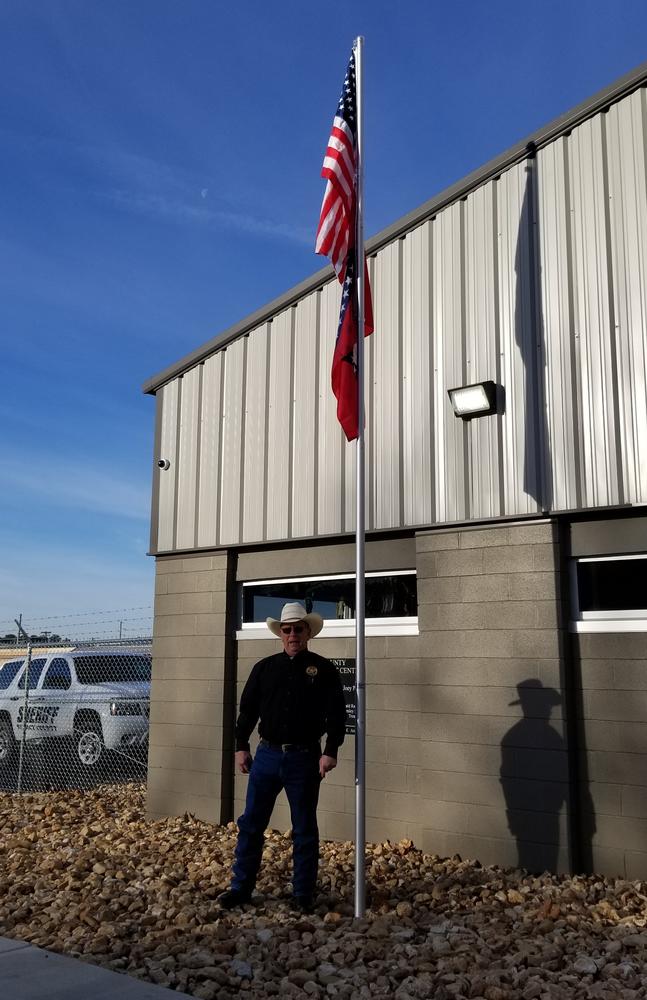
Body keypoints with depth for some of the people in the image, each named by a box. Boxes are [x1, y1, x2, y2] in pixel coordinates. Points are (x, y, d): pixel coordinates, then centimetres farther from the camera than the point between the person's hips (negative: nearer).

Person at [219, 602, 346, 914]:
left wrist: (330, 752, -10)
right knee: (250, 825, 6)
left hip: (304, 759, -2)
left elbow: (336, 713, -3)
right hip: (267, 755, 2)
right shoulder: (264, 668, 8)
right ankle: (240, 888, 18)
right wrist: (241, 747, 5)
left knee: (305, 831, 7)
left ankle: (303, 895, 18)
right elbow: (247, 709, 11)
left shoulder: (323, 669, 1)